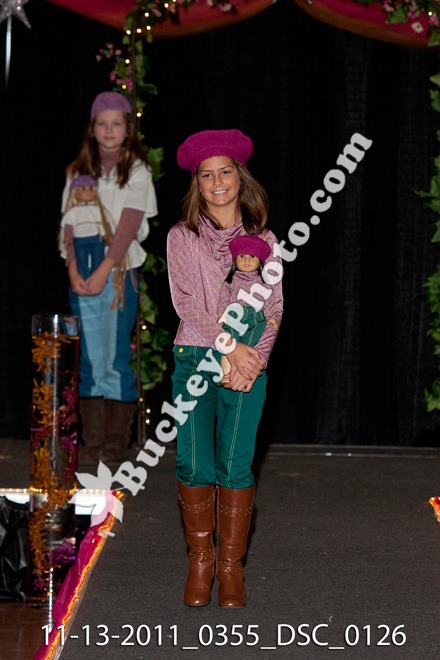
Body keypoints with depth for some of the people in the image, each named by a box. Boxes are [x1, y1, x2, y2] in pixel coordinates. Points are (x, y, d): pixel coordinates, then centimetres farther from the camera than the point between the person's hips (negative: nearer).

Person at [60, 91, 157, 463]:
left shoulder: (136, 171, 2)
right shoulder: (79, 172, 13)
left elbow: (128, 226, -7)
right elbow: (70, 224, 6)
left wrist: (104, 271, -15)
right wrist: (74, 270, -8)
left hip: (118, 271, -3)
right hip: (83, 275, 3)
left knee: (117, 359, -4)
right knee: (89, 359, 4)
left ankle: (117, 443, 2)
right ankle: (93, 442, 9)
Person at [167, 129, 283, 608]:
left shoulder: (263, 239, 11)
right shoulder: (182, 237, 7)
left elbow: (273, 307, 6)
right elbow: (185, 302, -3)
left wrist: (252, 360, -8)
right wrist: (229, 346, -13)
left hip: (248, 363, 0)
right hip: (195, 358, 0)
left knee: (235, 465, -7)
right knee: (194, 465, -7)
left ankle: (231, 565, 4)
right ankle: (200, 559, 9)